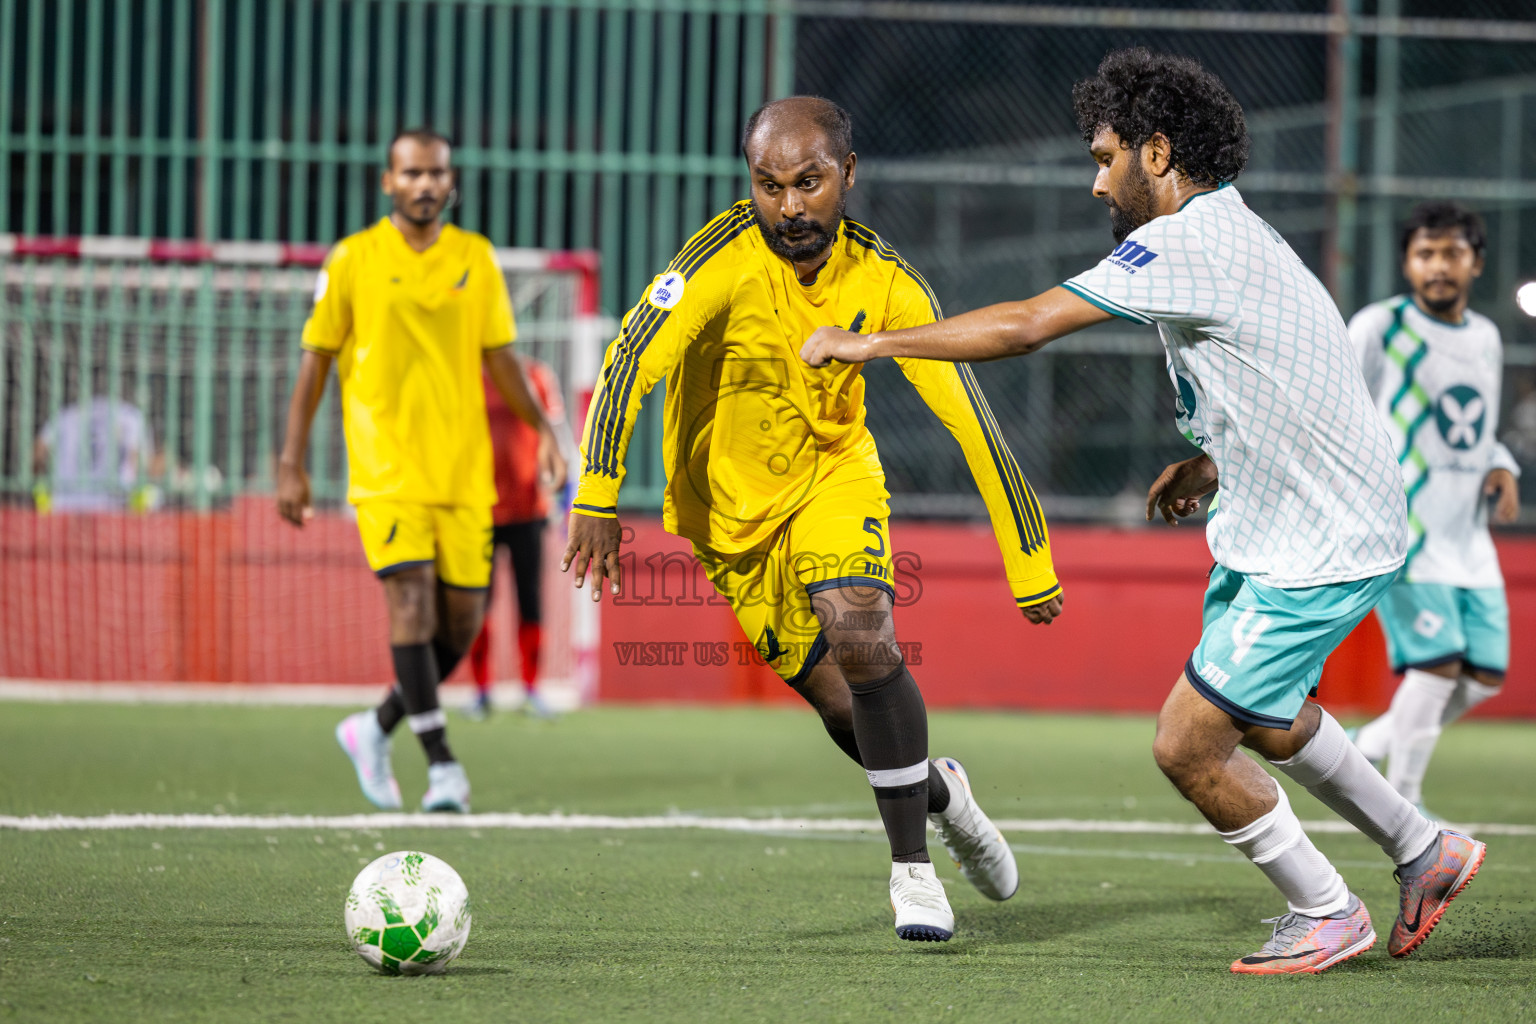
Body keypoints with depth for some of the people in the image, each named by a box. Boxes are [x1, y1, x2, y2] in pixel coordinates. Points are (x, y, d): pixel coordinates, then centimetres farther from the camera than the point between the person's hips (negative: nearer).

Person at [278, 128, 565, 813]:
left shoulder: (475, 258, 9)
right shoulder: (353, 260, 0)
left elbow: (498, 357, 14)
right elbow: (315, 362, 4)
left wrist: (541, 429, 0)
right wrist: (291, 465, 0)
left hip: (464, 471, 4)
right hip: (387, 468, -4)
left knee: (462, 618, 3)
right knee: (412, 600, -17)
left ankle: (378, 728, 24)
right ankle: (441, 765, -16)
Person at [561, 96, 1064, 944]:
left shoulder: (884, 284, -17)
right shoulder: (730, 254, -25)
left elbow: (972, 420, -14)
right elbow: (632, 357, -31)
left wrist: (1030, 563, -15)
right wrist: (597, 496, -41)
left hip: (833, 476, 0)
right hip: (729, 501, 0)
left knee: (861, 639, -25)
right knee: (833, 697, 3)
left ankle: (913, 867, -11)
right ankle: (938, 789, 37)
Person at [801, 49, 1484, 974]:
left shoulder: (1189, 243, -21)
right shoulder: (1233, 231, 10)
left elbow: (1024, 326, -24)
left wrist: (871, 342, -17)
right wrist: (1212, 462, 12)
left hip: (1319, 551, -10)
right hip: (1271, 529, 10)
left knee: (1187, 747, -6)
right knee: (1265, 720, 26)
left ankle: (1326, 915, 11)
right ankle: (1425, 854, 40)